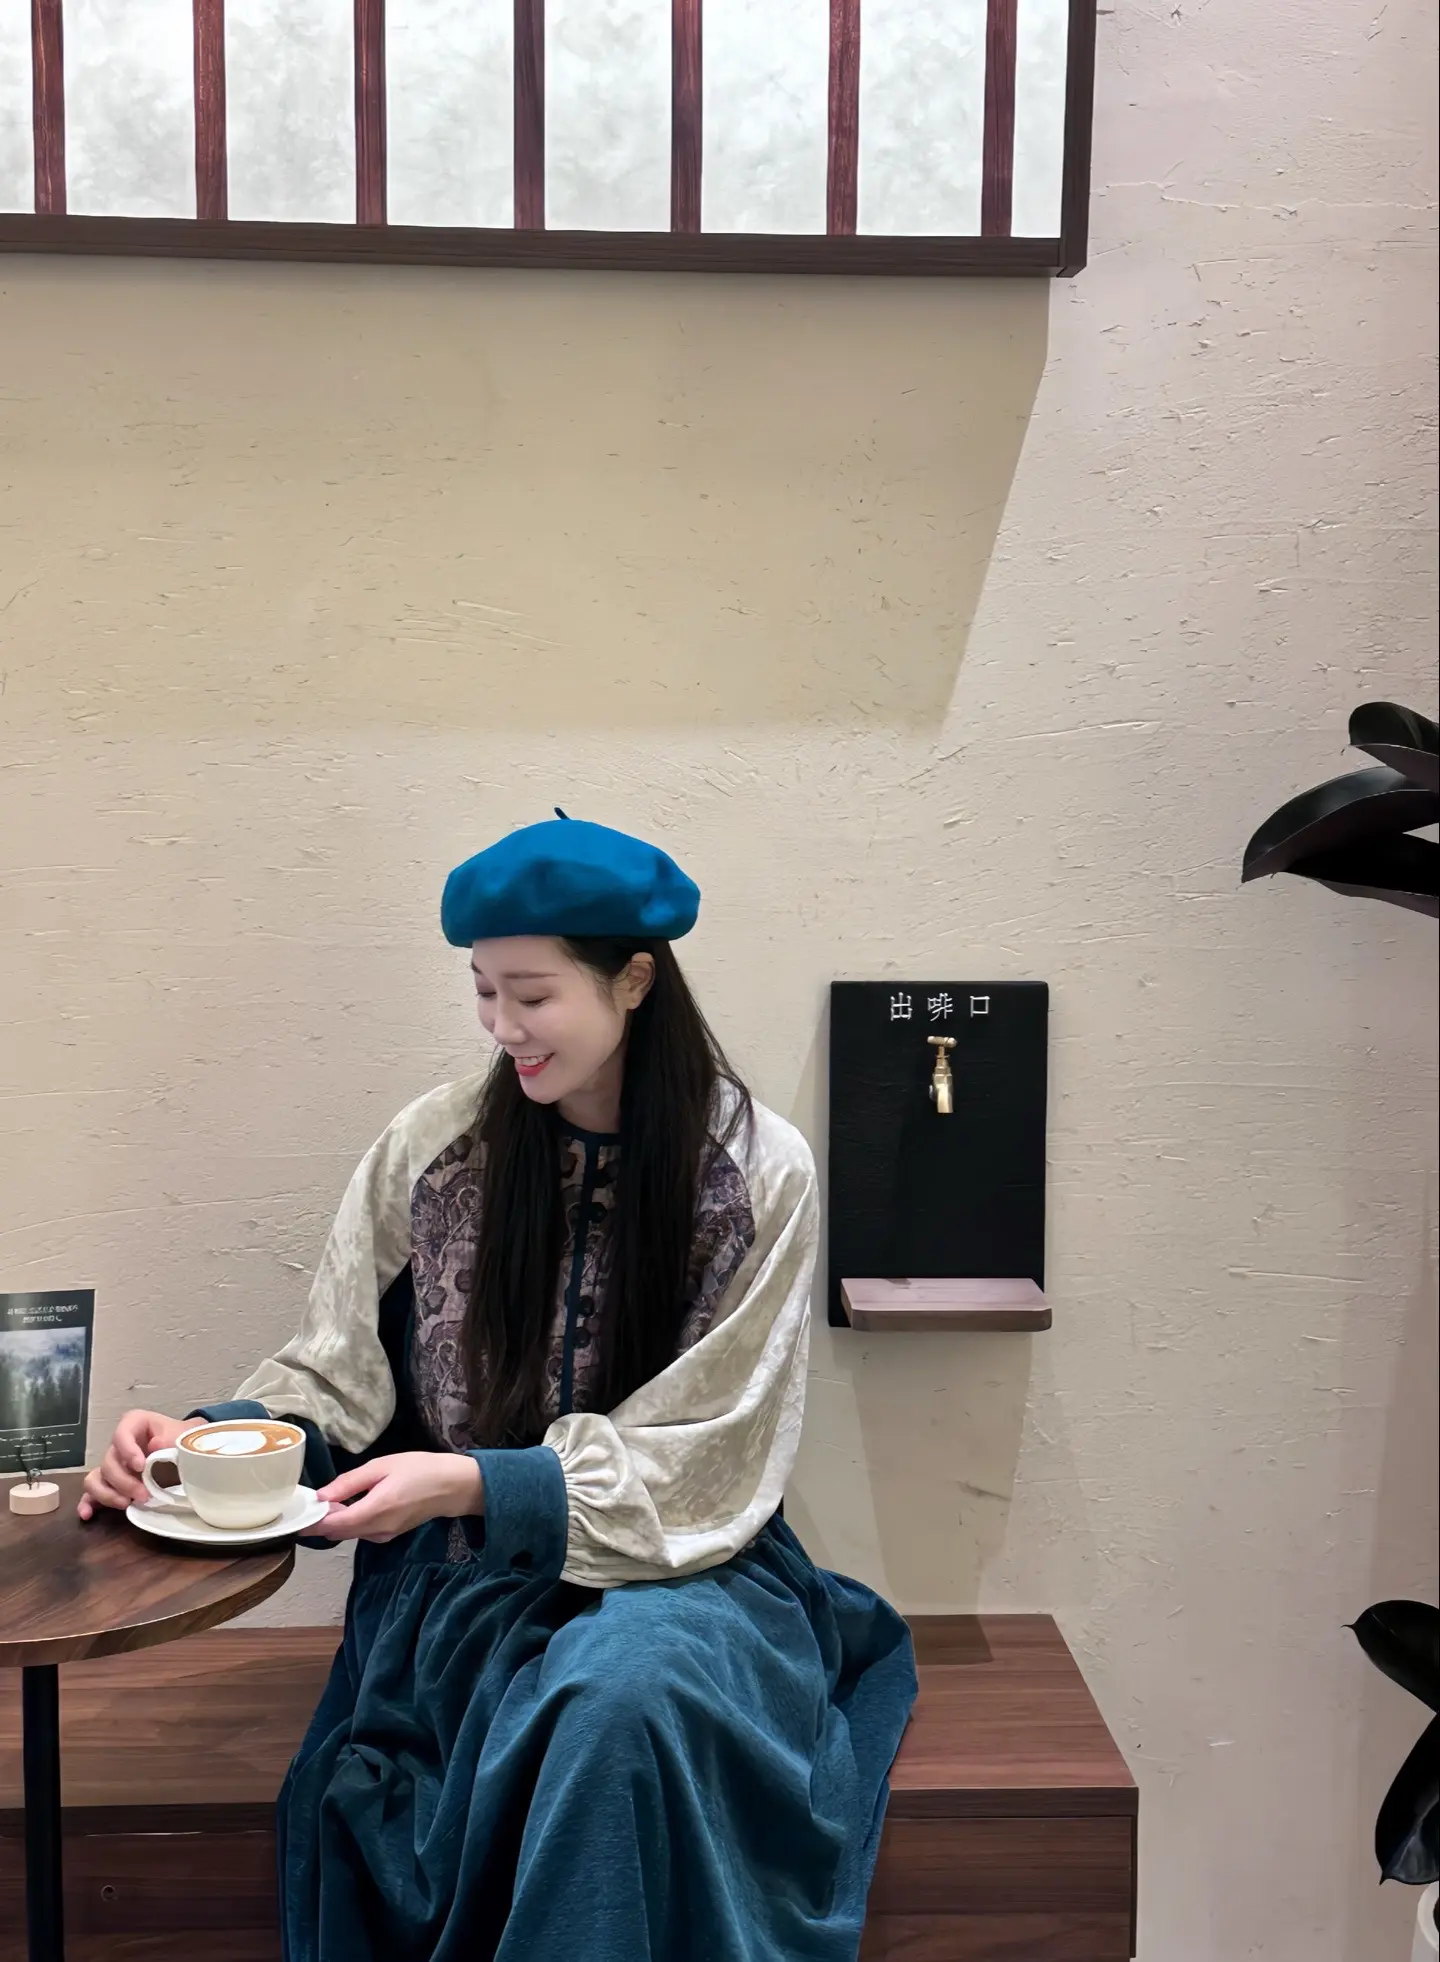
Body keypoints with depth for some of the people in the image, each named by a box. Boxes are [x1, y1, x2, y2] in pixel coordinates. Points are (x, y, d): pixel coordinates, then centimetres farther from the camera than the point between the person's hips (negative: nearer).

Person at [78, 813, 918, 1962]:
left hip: (676, 1568, -1)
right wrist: (215, 1442, -15)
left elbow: (699, 1461, -8)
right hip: (463, 1581, 1)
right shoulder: (431, 1148, 1)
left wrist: (474, 1484, -20)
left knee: (629, 1692, -33)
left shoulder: (758, 1172, -6)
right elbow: (334, 1381, 6)